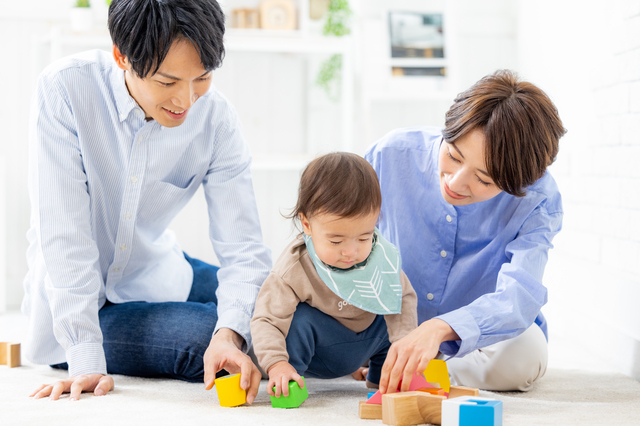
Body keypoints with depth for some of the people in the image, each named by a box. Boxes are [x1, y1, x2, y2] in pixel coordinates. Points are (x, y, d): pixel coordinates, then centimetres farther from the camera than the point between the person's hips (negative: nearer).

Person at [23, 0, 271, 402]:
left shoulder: (217, 118, -15)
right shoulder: (66, 89, -24)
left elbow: (243, 246, -17)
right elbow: (64, 232, -26)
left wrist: (230, 333, -37)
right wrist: (85, 360, -33)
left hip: (155, 278, 4)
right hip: (74, 295, -4)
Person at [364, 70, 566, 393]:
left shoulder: (538, 200, -24)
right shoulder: (395, 153, -20)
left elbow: (518, 297, -38)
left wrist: (439, 329, -57)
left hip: (476, 341, -1)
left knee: (524, 354, -33)